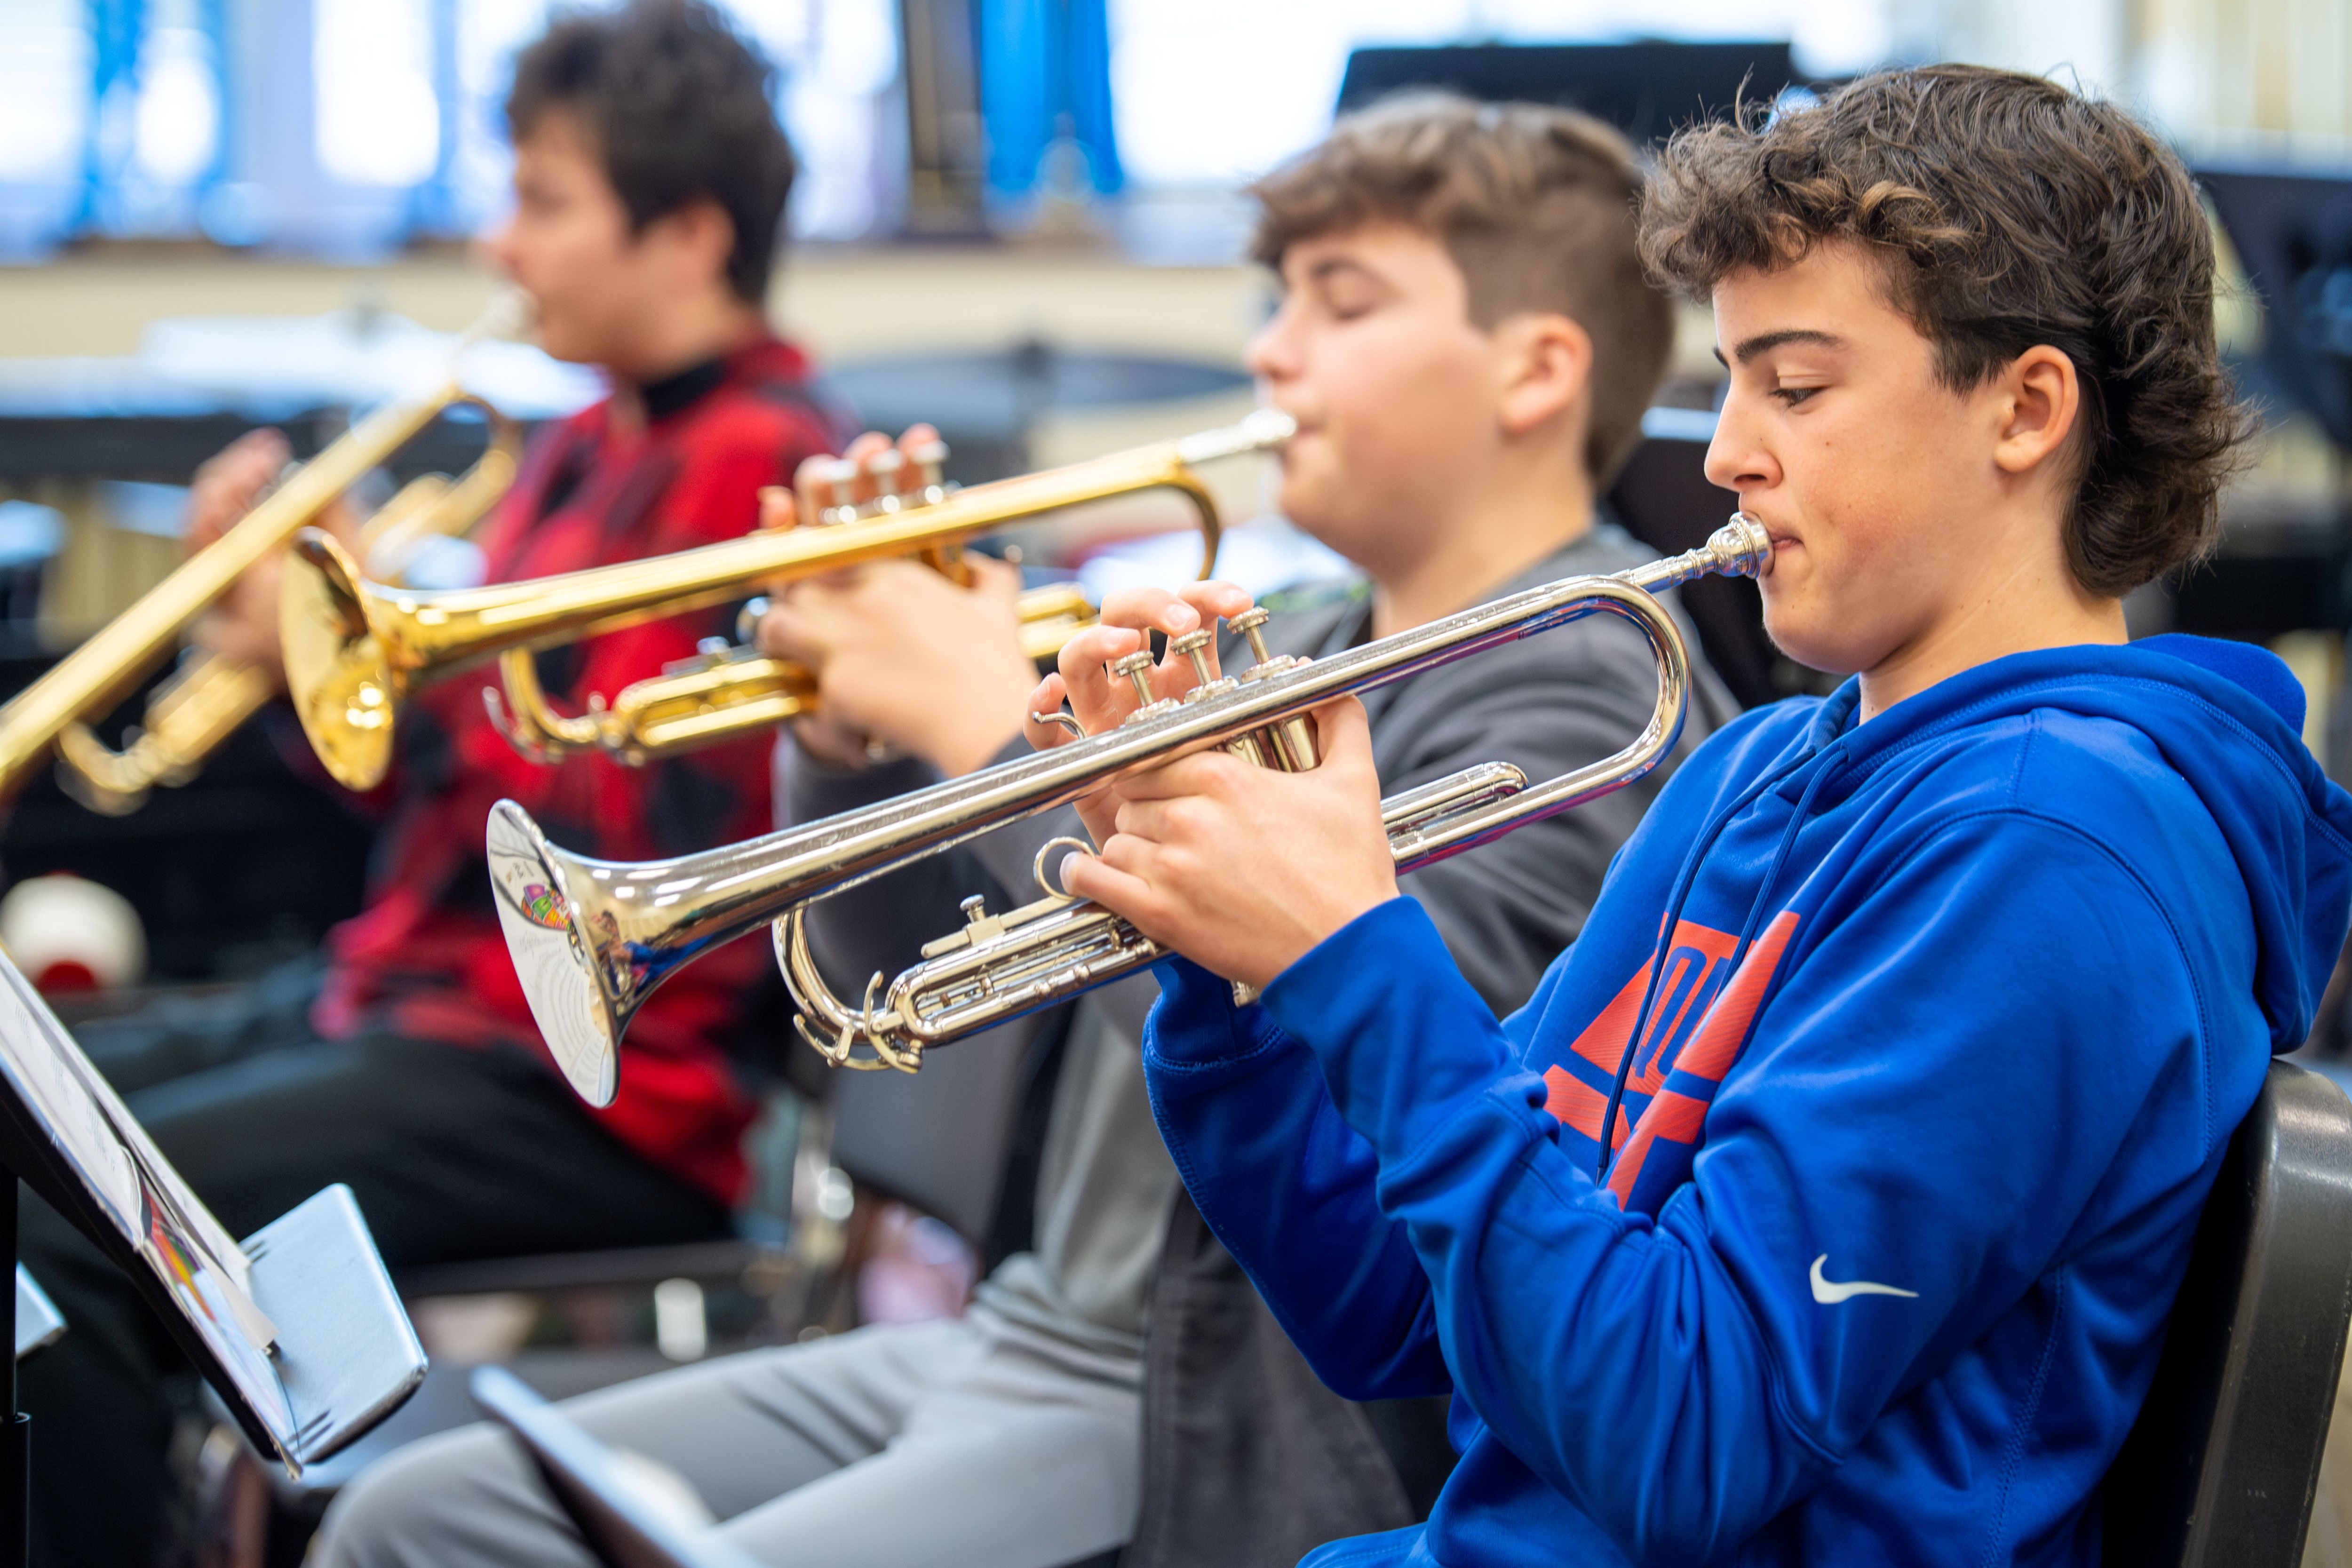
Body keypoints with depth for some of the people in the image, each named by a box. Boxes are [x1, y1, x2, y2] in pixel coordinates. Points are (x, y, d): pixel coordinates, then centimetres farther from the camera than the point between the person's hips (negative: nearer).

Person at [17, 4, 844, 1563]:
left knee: (60, 1223, -22)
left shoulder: (760, 461, -13)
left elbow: (631, 841, -20)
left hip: (590, 1091, -10)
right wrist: (312, 626, 2)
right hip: (404, 992, 10)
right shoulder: (595, 447, 15)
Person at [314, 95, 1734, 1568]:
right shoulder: (1296, 653, 16)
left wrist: (994, 726, -19)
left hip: (1224, 1439, -9)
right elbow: (915, 960, 18)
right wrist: (852, 725, -1)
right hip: (1027, 1330, 9)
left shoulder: (1576, 691, -11)